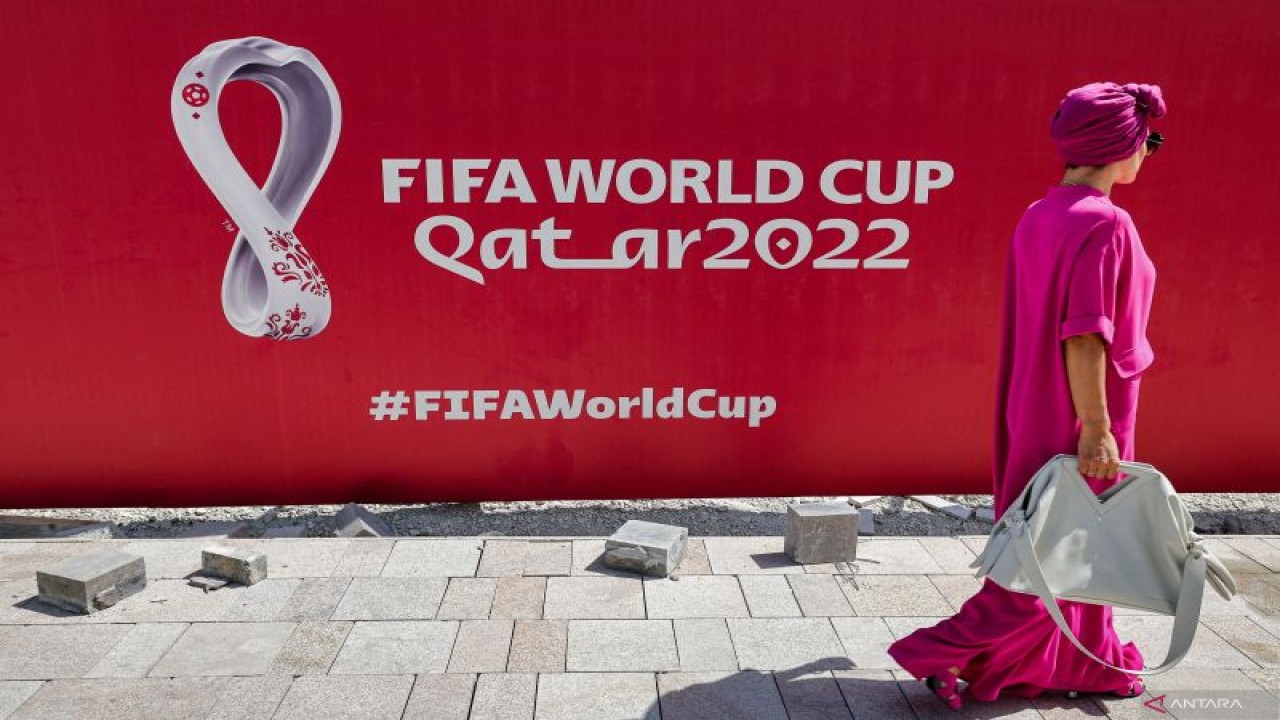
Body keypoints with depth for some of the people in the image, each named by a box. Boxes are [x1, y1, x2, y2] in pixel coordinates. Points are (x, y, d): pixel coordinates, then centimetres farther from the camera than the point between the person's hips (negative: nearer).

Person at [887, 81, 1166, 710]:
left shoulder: (1038, 217, 6)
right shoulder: (1104, 222, -20)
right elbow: (1084, 336, -25)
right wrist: (1096, 429, -21)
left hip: (1036, 408, 9)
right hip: (1076, 416, -9)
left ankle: (1082, 664, 37)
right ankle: (945, 653, 8)